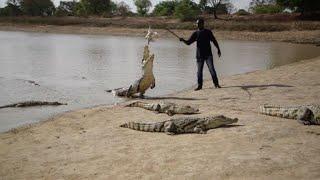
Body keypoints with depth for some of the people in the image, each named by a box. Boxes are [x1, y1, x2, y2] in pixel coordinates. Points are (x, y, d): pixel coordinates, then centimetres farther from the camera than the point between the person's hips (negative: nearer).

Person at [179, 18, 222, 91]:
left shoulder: (208, 32, 3)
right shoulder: (195, 33, 6)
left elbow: (214, 41, 9)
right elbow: (188, 42, 1)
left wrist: (218, 50, 7)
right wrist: (183, 40, -18)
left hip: (208, 54, -2)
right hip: (199, 55, 2)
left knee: (212, 69, -6)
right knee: (199, 71, 4)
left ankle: (216, 84, 3)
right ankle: (199, 85, 14)